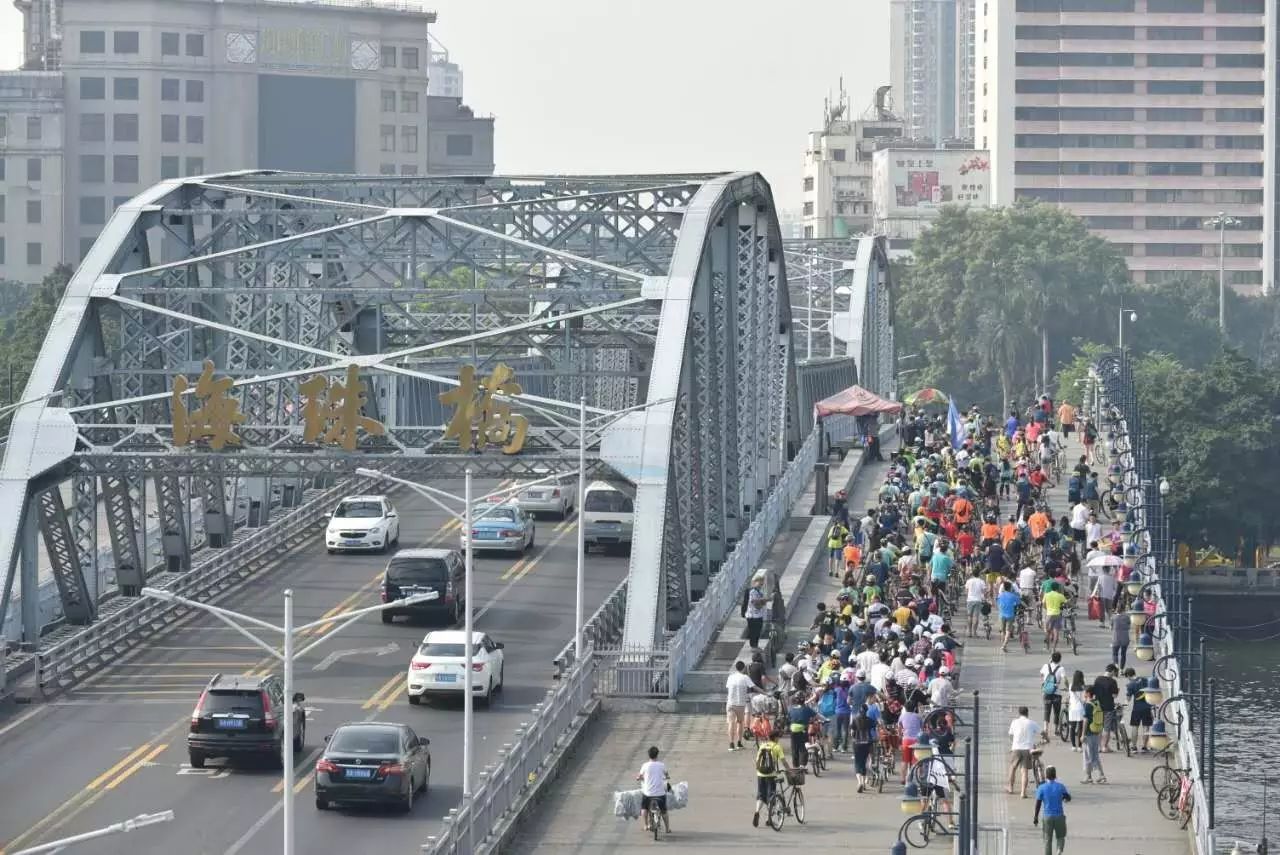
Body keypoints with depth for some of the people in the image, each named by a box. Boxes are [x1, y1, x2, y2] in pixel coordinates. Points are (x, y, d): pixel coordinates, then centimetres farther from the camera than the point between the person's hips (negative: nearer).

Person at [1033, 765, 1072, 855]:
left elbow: (1038, 804, -6)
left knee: (1048, 840, 8)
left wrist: (1035, 817, 3)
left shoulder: (1041, 788, -6)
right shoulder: (1061, 786, -3)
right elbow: (1068, 798, 9)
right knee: (1060, 836, 14)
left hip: (1047, 817, -1)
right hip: (1059, 815, 1)